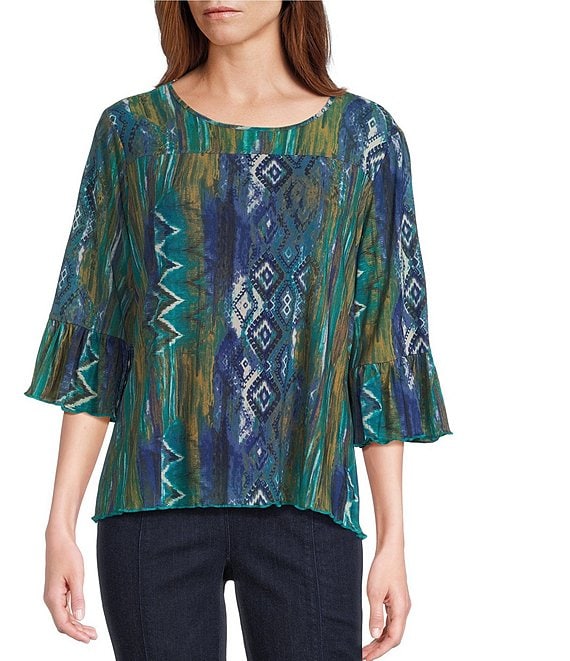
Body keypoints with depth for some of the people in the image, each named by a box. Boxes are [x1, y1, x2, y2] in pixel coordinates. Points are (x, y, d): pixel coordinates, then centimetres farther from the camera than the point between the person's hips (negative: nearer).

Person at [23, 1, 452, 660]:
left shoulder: (362, 136, 5)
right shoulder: (133, 130, 8)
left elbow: (382, 339, 4)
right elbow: (94, 331, 6)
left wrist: (392, 535, 0)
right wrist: (61, 523, 1)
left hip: (303, 502, -1)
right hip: (157, 497, 1)